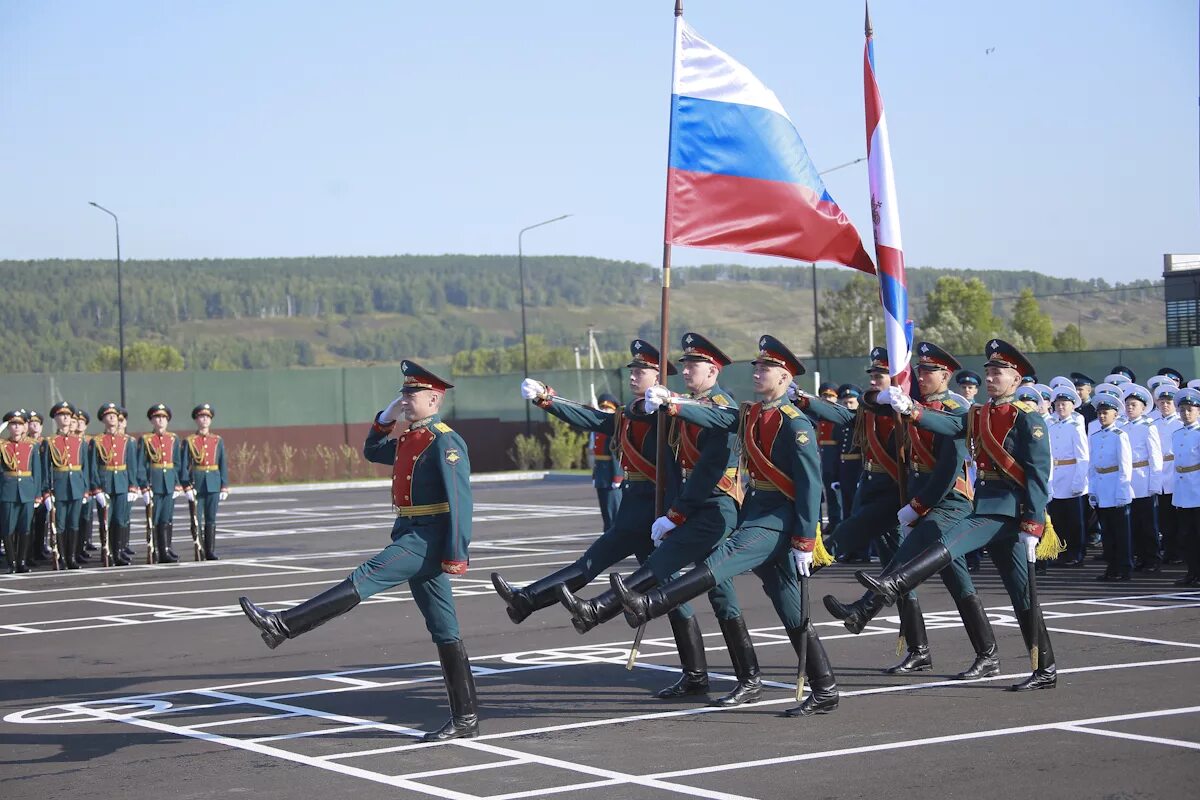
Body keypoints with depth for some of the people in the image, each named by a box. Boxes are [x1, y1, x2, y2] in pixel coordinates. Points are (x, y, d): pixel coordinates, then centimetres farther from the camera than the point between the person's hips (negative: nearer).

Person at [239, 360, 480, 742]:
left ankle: (282, 625, -18)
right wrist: (386, 417, 15)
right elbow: (372, 452, 33)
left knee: (364, 579, -16)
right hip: (411, 535, 10)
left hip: (428, 539, -10)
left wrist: (457, 554, -21)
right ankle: (466, 718, 9)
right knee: (444, 631, 8)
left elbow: (460, 501, -17)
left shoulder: (446, 443, -12)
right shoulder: (408, 438, 16)